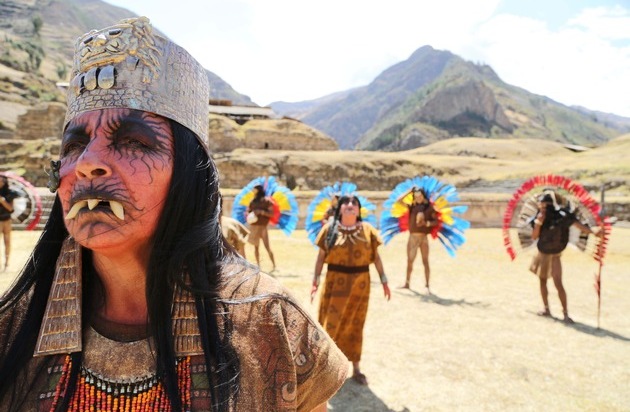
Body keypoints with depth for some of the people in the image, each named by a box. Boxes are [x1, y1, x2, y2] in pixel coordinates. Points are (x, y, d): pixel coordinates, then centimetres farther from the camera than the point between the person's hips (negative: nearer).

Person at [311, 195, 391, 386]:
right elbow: (321, 256, -1)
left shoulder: (367, 229, 1)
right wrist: (315, 281, -4)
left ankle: (356, 368, 27)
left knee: (356, 325, 13)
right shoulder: (330, 229, -3)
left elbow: (376, 256, 4)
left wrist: (384, 280, 2)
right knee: (332, 323, 3)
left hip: (360, 283, 2)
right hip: (336, 282, -2)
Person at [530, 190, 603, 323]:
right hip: (542, 254, 5)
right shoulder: (539, 217, -7)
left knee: (558, 284, -12)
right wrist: (538, 223, -24)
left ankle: (565, 313, -4)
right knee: (542, 281, 14)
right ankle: (546, 309, 28)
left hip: (554, 256, -5)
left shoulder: (560, 216, -18)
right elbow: (534, 237, -9)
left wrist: (593, 232, -44)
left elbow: (576, 224, -30)